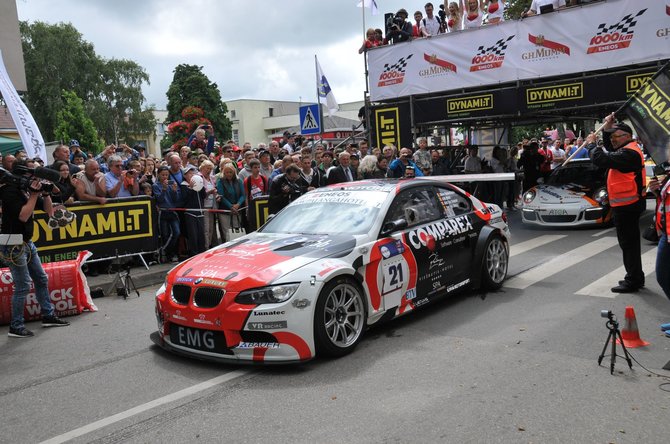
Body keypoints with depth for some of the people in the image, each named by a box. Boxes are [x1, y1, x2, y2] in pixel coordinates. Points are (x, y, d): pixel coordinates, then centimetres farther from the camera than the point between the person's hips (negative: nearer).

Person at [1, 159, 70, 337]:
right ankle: (16, 327, 3)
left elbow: (49, 210, 10)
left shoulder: (28, 190, 8)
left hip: (27, 243, 9)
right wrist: (34, 195, -20)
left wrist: (45, 193, -4)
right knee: (23, 286, -7)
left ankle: (48, 316, 24)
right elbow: (23, 216, -24)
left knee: (41, 279, 13)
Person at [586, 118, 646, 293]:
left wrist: (591, 143, -8)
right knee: (630, 243, 18)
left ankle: (633, 281, 1)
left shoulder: (629, 153, -19)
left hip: (626, 206, -11)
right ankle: (636, 278, 29)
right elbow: (609, 148, 28)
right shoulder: (629, 149, 13)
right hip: (628, 204, 11)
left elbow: (600, 159, -26)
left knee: (628, 243, -5)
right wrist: (607, 128, 13)